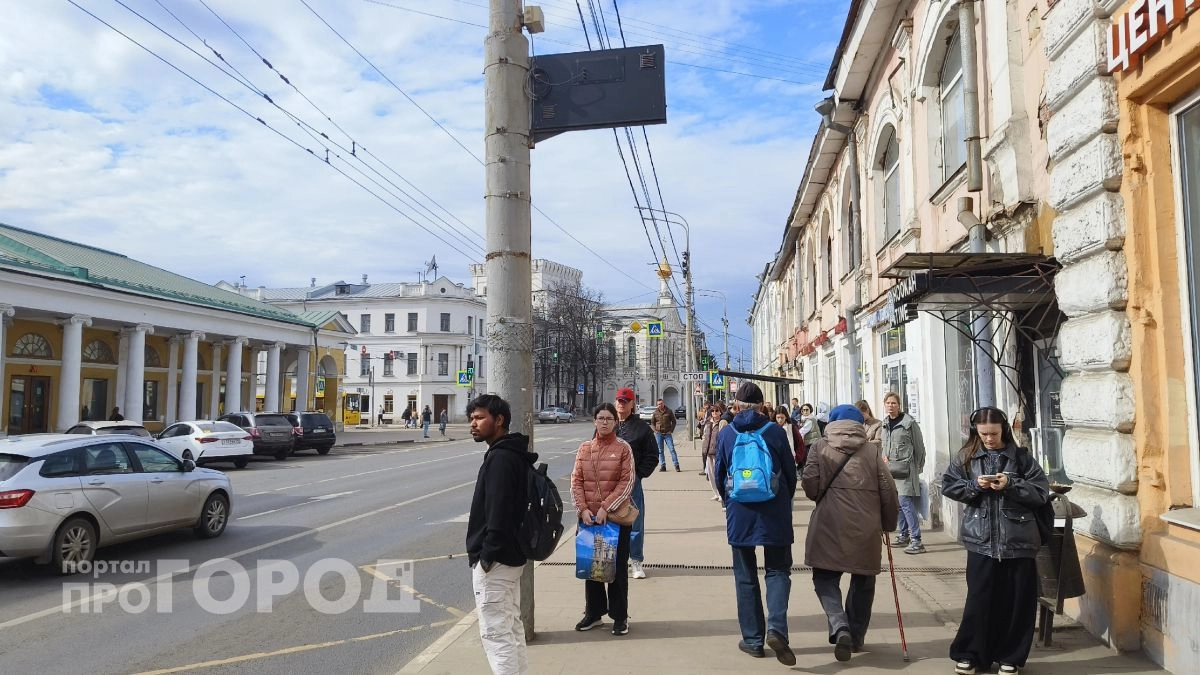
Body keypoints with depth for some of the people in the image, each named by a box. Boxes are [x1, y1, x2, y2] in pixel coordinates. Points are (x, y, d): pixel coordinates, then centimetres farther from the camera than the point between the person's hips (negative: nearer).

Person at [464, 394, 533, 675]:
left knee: (495, 631, -4)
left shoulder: (500, 458, -19)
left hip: (495, 560, -11)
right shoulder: (514, 455, 13)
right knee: (511, 626, 18)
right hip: (511, 556, 11)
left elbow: (498, 512, -25)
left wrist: (487, 554, -20)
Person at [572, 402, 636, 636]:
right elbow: (576, 481, 3)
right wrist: (583, 509, -9)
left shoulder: (623, 448, -4)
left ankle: (620, 616, 17)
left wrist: (606, 508, -16)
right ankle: (593, 613, 27)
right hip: (588, 516, 3)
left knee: (617, 567, 5)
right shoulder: (584, 448, 5)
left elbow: (627, 482, -9)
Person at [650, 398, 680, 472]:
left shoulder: (669, 411, 2)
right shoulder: (655, 412, 5)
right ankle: (662, 466, 10)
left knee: (672, 449, -7)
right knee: (660, 451, 4)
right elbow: (652, 423, 13)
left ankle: (676, 465, -4)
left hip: (667, 433, -2)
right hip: (658, 434, 2)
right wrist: (655, 430, -2)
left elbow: (674, 421, 8)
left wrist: (671, 430, -2)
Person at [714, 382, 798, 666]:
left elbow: (719, 475, 5)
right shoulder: (775, 431, -4)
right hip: (775, 514, 0)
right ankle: (776, 628, -11)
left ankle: (753, 640, 15)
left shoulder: (726, 434, -2)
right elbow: (790, 472, 3)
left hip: (739, 515, 1)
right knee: (778, 570, 10)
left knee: (745, 577, 12)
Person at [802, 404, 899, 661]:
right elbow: (888, 490, 3)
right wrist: (889, 523, 16)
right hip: (866, 527, 2)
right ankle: (857, 637, 27)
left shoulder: (820, 448, 2)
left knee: (825, 578, 10)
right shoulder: (872, 450, 5)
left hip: (829, 525, -2)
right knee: (863, 581, 19)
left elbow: (809, 483, -7)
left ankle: (840, 627, -12)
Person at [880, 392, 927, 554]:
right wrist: (884, 456, 3)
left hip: (905, 469, -7)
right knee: (898, 504, 14)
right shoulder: (884, 424, 12)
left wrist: (918, 467, 1)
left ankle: (916, 540, -11)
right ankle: (904, 536, 25)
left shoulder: (909, 422, -9)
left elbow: (919, 446, -4)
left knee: (906, 503, -13)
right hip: (891, 470, 7)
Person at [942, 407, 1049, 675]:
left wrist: (1010, 485, -16)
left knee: (1016, 602, 6)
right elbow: (948, 486, 3)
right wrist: (975, 485, -12)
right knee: (979, 599, 4)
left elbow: (1041, 493, -2)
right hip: (981, 540, 0)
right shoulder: (966, 457, 4)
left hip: (1017, 540, 0)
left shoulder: (1021, 457, 1)